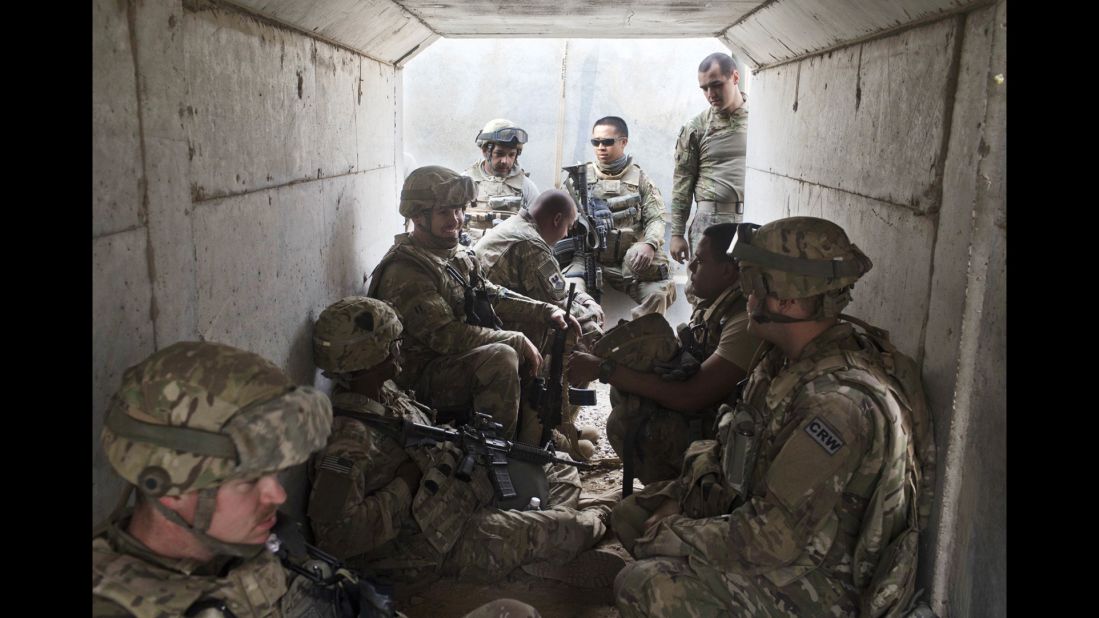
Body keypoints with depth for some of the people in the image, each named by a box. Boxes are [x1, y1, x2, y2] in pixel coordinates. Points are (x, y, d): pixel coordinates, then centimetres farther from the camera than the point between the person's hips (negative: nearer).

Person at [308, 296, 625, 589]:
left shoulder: (383, 391, 1)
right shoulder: (349, 438, -27)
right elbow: (336, 533, -34)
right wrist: (405, 484, -26)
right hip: (441, 545, -9)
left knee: (560, 471, 14)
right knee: (565, 529, -12)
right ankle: (589, 523, 19)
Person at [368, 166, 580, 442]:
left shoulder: (456, 254, 8)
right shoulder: (405, 272, -21)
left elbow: (493, 295, 14)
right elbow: (445, 335, -27)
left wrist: (545, 311, 1)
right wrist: (516, 341, -23)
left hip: (467, 359, 10)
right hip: (423, 376, -9)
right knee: (502, 357, -31)